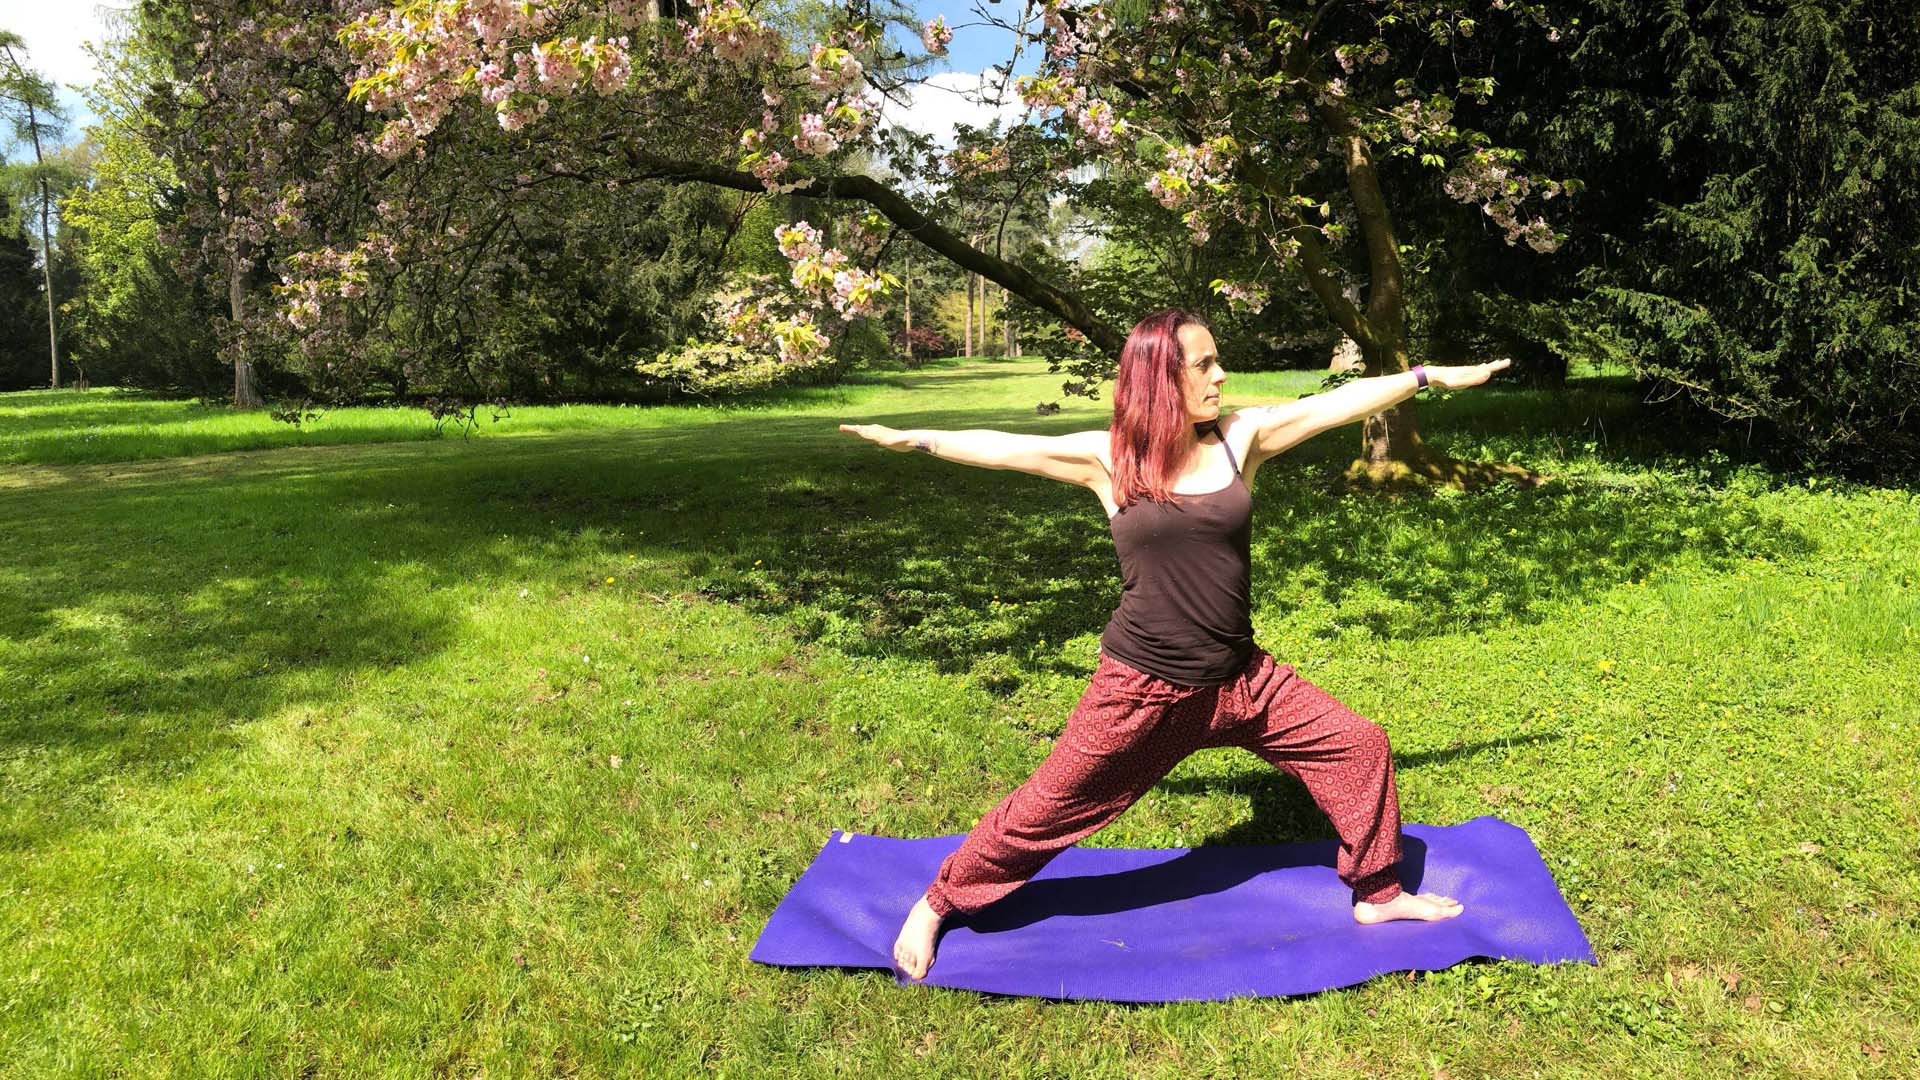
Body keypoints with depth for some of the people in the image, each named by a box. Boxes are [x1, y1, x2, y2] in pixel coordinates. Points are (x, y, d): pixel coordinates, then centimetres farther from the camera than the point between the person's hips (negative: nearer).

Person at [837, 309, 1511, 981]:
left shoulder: (1239, 438, 0)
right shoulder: (1108, 457, -8)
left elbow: (1338, 402, 2)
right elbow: (1004, 447, -5)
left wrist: (1429, 376, 5)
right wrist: (916, 440, -8)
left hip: (1241, 680, 4)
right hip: (1142, 689, -4)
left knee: (1360, 747, 7)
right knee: (1045, 809, 5)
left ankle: (1376, 894, 30)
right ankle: (935, 905, 26)